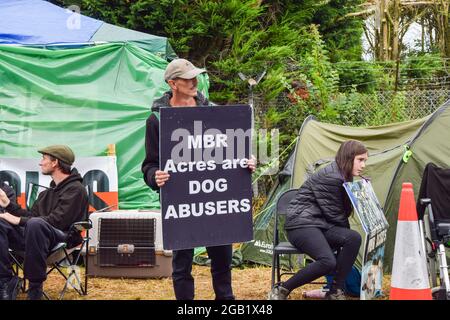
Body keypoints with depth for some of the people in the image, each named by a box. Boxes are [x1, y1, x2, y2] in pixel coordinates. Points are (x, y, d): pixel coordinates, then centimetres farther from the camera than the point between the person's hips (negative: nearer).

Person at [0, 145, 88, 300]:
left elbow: (57, 221, -17)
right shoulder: (49, 191, 25)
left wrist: (20, 221, -16)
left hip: (62, 239, -8)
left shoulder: (75, 189, -5)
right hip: (36, 235, 8)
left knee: (35, 224, -40)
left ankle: (35, 287, -31)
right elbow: (32, 215, 22)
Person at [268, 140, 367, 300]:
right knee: (327, 261, -31)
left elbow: (343, 212, 17)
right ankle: (281, 290, -15)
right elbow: (334, 215, -12)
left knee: (353, 238, -20)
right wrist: (345, 232, 3)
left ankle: (335, 292, -12)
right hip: (301, 225, -9)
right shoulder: (329, 177, -18)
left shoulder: (344, 178, 11)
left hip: (320, 225, 9)